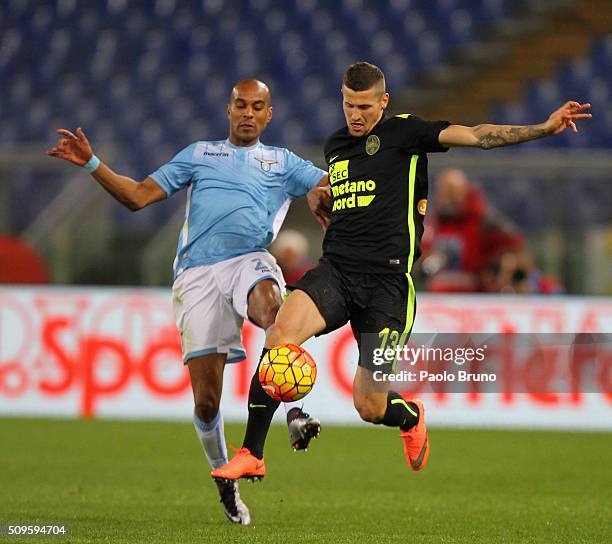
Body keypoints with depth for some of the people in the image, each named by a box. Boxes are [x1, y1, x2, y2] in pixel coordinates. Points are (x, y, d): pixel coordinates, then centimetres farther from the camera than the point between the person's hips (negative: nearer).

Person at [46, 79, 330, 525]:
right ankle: (226, 484, 12)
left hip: (250, 260, -1)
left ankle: (295, 415, -44)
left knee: (271, 305, -41)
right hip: (197, 271, 1)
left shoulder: (282, 162, 24)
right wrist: (91, 164, 11)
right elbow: (138, 196, 22)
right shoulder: (198, 154, 26)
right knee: (206, 398, -6)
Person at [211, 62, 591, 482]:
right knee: (281, 331, -27)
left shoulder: (404, 132, 1)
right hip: (336, 270, 4)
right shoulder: (335, 146, 18)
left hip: (387, 281, -4)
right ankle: (251, 455, -21)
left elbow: (477, 136, -10)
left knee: (370, 409, -4)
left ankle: (412, 418, 37)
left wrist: (544, 128, -20)